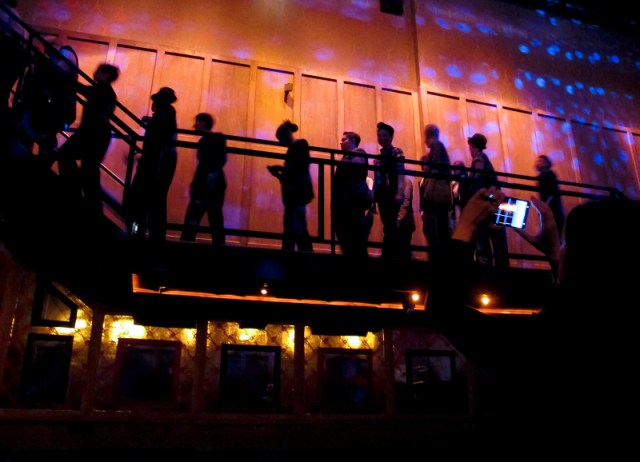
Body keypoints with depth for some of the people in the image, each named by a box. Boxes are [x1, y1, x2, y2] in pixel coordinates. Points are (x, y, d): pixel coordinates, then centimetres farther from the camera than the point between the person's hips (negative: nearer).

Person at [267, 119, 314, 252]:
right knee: (290, 229, 5)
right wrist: (279, 174, 7)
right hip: (292, 193, 9)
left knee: (297, 228, -16)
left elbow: (300, 167, -15)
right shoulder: (292, 148, 23)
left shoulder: (301, 144, -1)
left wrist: (280, 168, -12)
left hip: (299, 192, -9)